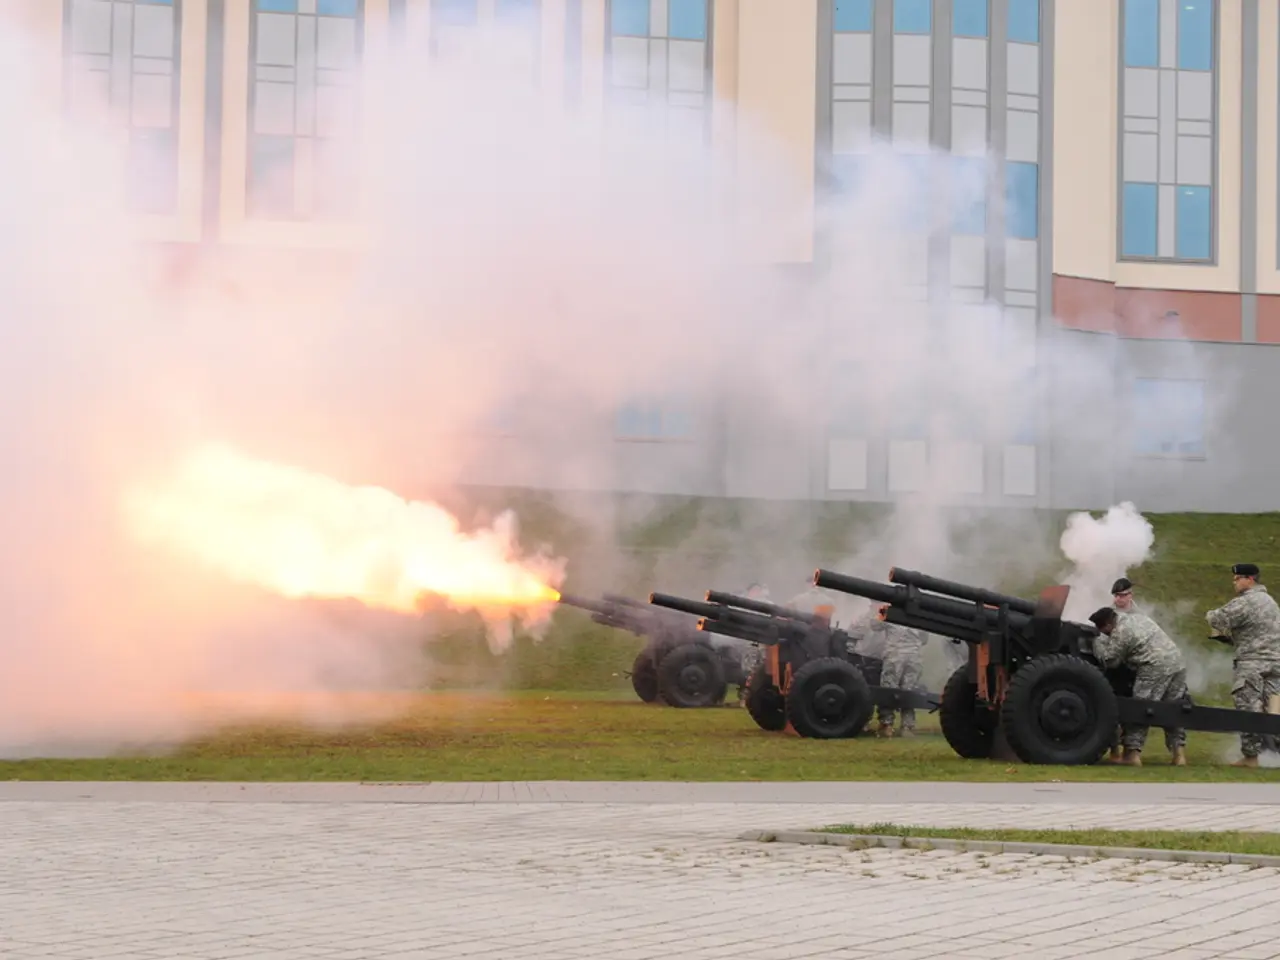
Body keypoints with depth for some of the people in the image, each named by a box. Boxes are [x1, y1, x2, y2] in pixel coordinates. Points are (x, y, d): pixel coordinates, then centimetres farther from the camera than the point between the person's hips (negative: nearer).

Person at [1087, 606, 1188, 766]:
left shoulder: (1120, 632, -6)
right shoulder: (1138, 617, 20)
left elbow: (1109, 660, -2)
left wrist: (1097, 641, 11)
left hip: (1155, 669, -8)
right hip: (1178, 663, 8)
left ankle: (1133, 753, -2)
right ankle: (1179, 752, 7)